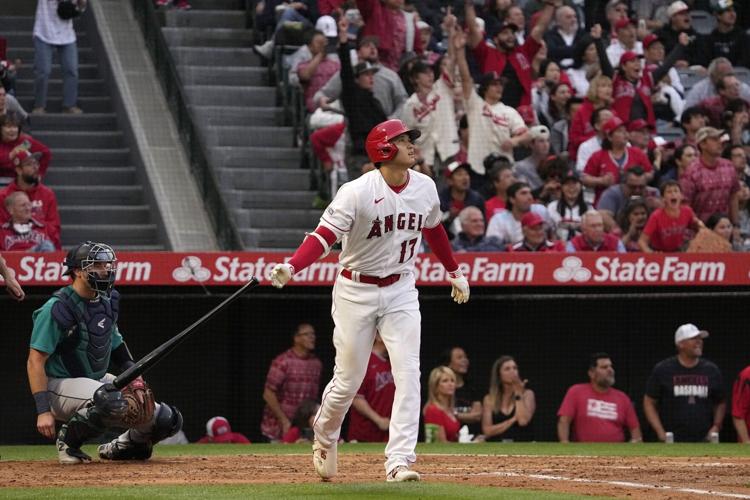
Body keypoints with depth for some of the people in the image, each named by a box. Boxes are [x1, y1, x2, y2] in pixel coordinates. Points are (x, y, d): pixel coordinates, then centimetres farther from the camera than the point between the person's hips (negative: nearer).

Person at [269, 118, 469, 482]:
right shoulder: (357, 193, -18)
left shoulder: (425, 187, 0)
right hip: (357, 291, -4)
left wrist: (454, 272, 28)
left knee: (408, 375, -11)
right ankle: (324, 438, 35)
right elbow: (324, 235, -24)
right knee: (348, 380, 5)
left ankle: (399, 462, -12)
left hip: (401, 291, 4)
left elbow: (433, 230, 19)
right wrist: (291, 267, -40)